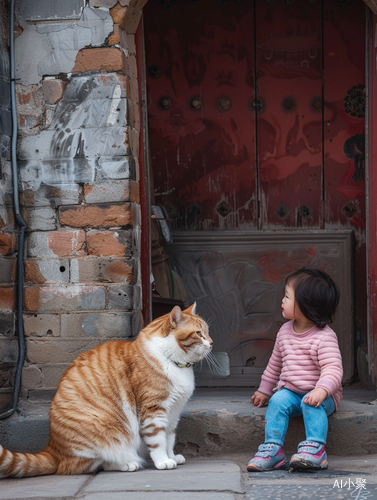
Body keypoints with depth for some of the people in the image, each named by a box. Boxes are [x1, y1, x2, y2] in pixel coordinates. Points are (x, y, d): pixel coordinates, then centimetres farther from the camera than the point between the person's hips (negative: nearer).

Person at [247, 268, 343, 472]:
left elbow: (333, 368, -24)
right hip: (289, 391, 5)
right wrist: (264, 390, 26)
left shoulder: (324, 337, -14)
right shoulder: (285, 331, 8)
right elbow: (275, 364, 21)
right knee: (278, 401, -25)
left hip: (321, 395, -5)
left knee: (311, 403, -35)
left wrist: (322, 390, -41)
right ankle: (272, 449, -29)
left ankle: (315, 448, -37)